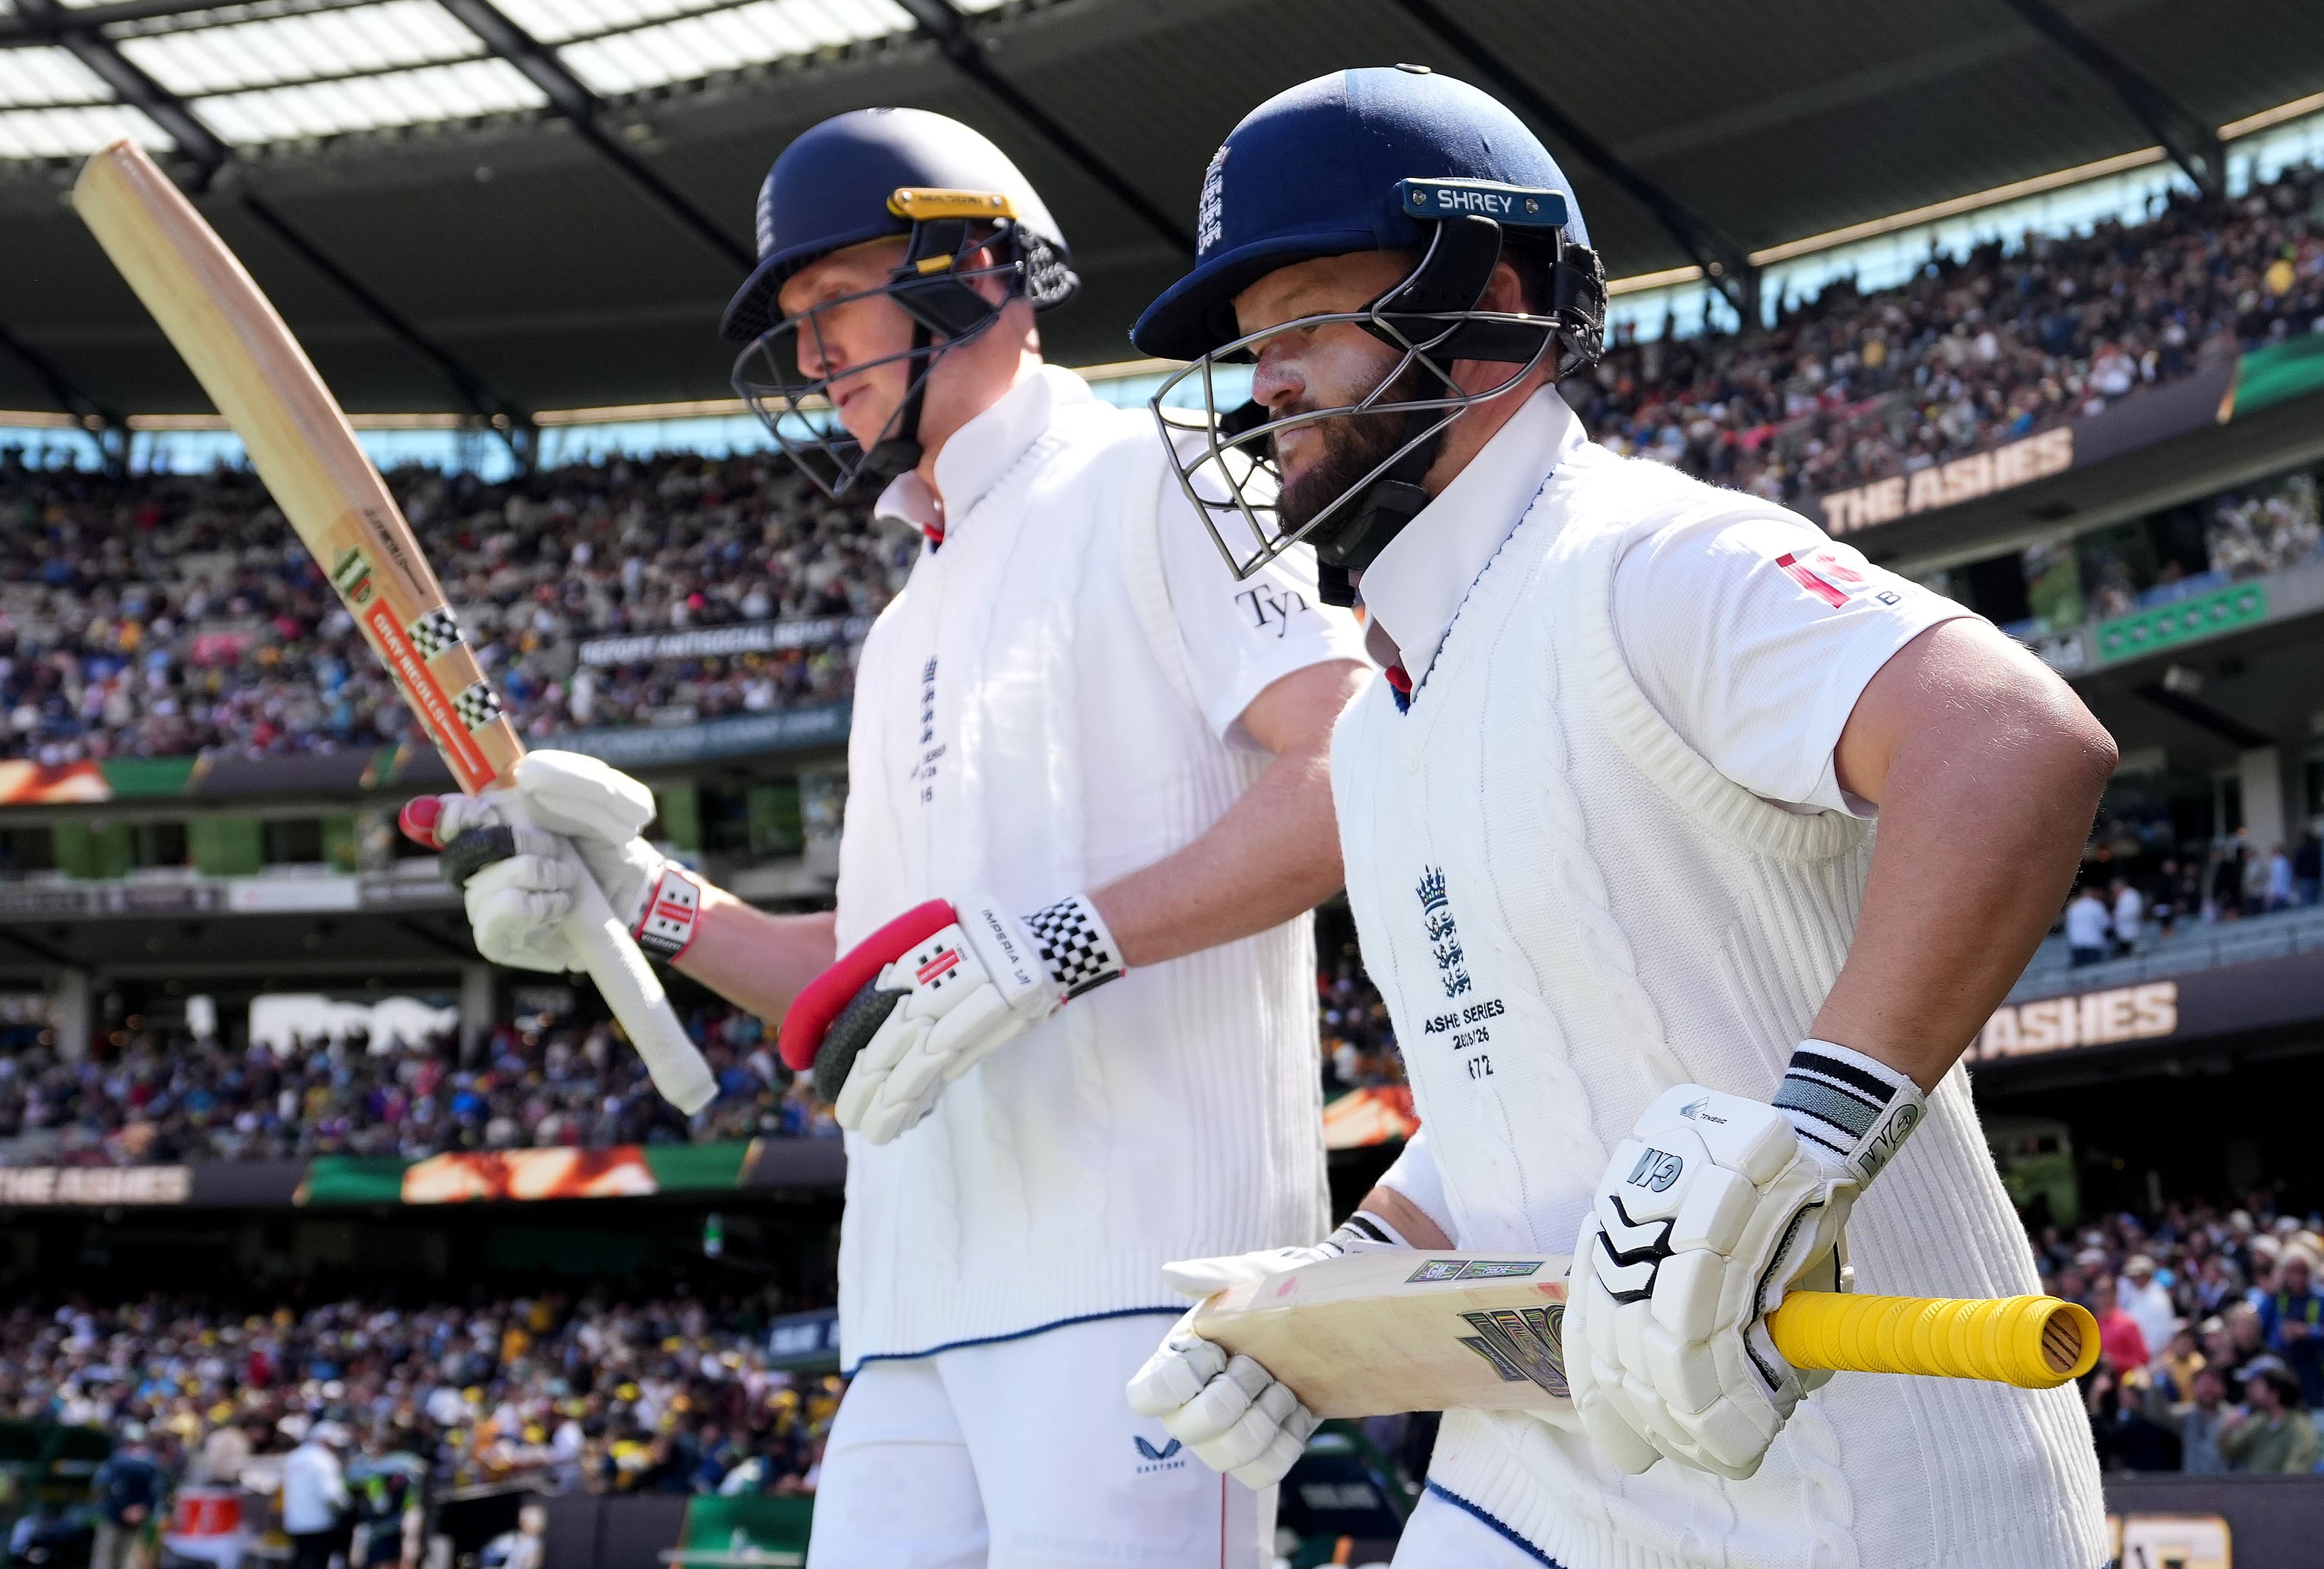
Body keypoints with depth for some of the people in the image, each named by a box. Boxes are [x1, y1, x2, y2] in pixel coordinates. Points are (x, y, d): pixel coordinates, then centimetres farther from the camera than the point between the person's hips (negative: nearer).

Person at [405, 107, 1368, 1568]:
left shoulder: (1153, 482, 3)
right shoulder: (909, 634, 28)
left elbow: (1359, 777, -11)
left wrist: (1057, 944, -18)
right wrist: (639, 891, 12)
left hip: (1138, 1259, -7)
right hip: (920, 1307, 8)